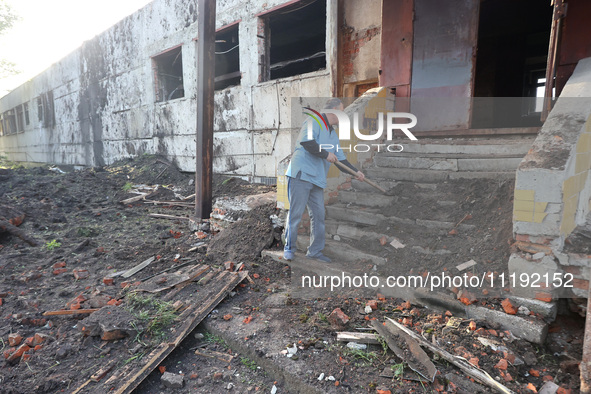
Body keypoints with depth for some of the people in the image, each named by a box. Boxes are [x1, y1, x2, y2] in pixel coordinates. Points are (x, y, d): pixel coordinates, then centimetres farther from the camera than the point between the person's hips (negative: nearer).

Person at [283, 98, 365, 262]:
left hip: (317, 180, 8)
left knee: (318, 215, 7)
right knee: (295, 213, -4)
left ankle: (315, 251, 17)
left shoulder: (333, 135, 23)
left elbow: (340, 159, 28)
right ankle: (289, 249, 9)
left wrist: (356, 172, 22)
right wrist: (325, 154, -14)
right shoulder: (314, 121, -4)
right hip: (301, 174, -8)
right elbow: (306, 141, -22)